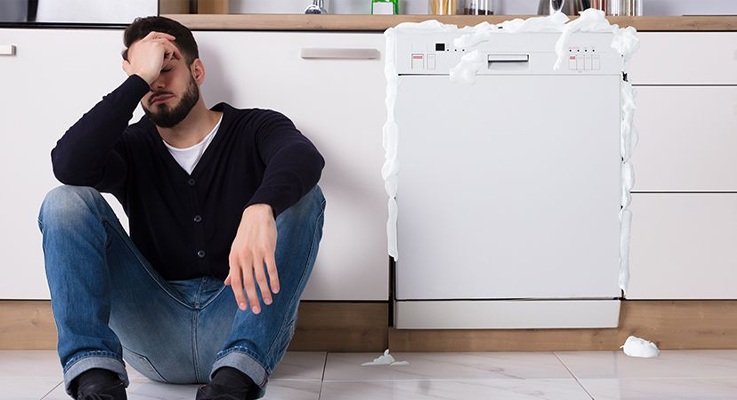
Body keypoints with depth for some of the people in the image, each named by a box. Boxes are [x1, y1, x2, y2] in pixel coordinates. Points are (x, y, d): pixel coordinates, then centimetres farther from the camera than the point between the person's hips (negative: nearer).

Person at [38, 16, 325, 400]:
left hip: (240, 321, -1)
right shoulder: (132, 146, 10)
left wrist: (260, 208, -43)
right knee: (66, 201, -10)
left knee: (303, 196, -20)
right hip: (156, 333, 2)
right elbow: (69, 165, -14)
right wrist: (138, 79, -12)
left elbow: (305, 156, -21)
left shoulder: (253, 130, 4)